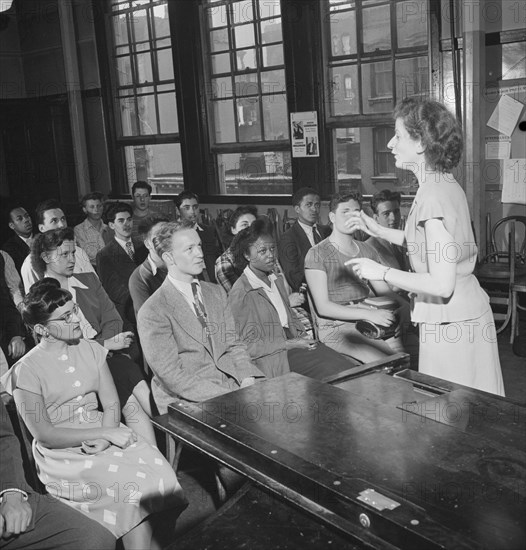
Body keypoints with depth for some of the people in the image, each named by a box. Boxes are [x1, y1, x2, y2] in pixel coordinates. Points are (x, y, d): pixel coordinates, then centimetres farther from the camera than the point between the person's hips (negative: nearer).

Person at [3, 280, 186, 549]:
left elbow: (111, 403, 6)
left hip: (104, 434, 5)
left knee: (158, 471, -22)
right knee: (132, 486, -26)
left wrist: (104, 439, -15)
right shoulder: (26, 371, -8)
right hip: (63, 453, -4)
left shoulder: (91, 349, 7)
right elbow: (45, 435, -11)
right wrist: (106, 433, -17)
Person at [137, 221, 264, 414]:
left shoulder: (216, 293, 13)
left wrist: (248, 379, -8)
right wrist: (227, 397, -20)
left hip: (233, 387, 6)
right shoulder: (152, 313, -9)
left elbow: (233, 345, 12)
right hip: (187, 403, -6)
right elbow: (173, 376, -13)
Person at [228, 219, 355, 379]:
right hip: (272, 357, -7)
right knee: (332, 373, -24)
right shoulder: (240, 293, -11)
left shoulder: (277, 280, 15)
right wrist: (290, 345, -14)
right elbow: (248, 346, -11)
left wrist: (302, 336, 4)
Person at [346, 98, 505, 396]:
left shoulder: (433, 196, -21)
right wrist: (376, 229, 16)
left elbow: (441, 284, -24)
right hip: (466, 314, 9)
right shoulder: (447, 185, 7)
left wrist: (382, 272, -15)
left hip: (452, 325, -9)